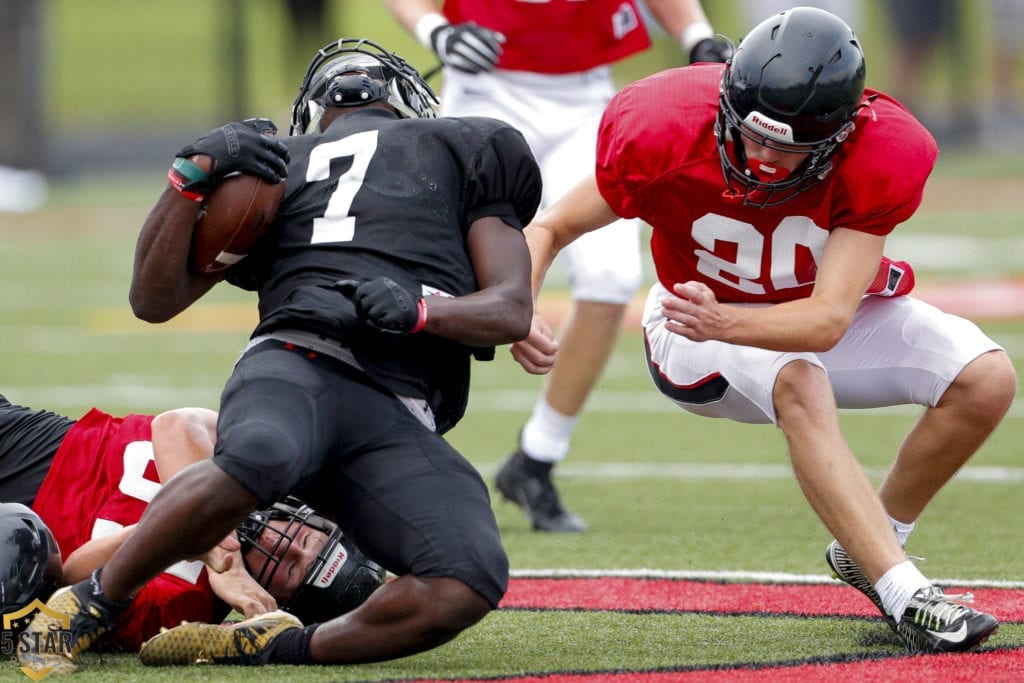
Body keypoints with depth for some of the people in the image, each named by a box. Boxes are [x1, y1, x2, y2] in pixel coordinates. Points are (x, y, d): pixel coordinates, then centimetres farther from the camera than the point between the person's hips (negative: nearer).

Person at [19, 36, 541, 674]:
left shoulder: (463, 154, 31)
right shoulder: (274, 167, 32)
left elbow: (513, 310, 17)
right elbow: (154, 299, 22)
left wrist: (417, 309, -4)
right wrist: (194, 175, 8)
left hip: (401, 426, 1)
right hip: (299, 365, -1)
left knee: (470, 585, -29)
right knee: (259, 460, -41)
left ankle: (261, 647, -12)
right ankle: (88, 607, -21)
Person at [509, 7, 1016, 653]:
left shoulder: (880, 158, -31)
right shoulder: (668, 135, -31)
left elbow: (827, 321, -36)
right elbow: (552, 227, -18)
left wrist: (723, 322, -55)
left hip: (826, 316, 3)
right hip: (701, 318, -2)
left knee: (986, 380, -19)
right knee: (800, 382, -37)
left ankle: (869, 550, 1)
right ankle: (905, 596, -39)